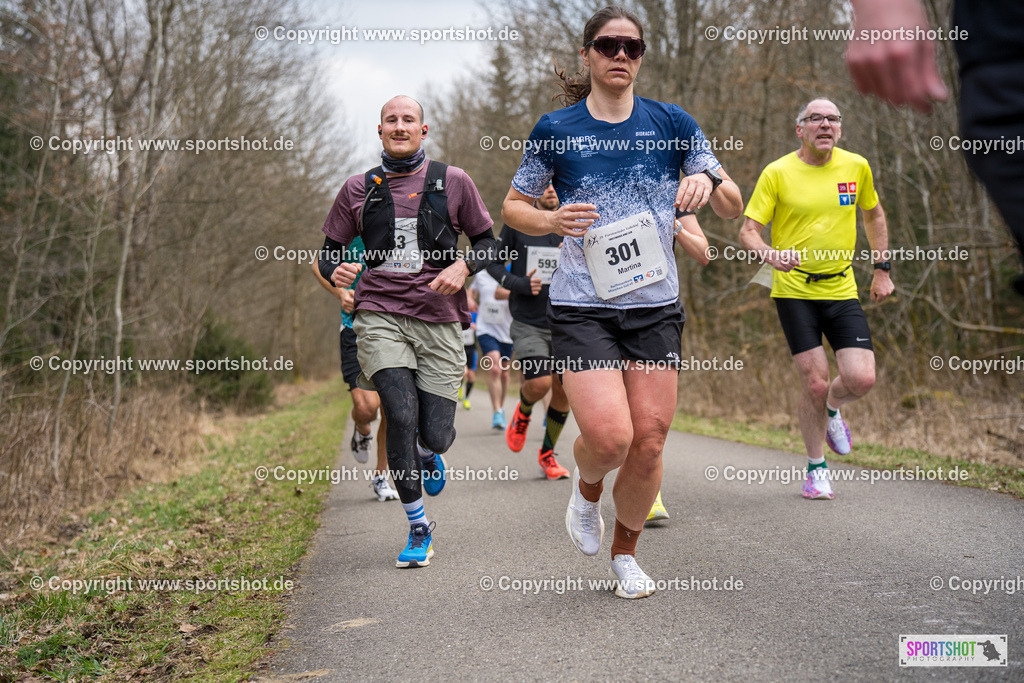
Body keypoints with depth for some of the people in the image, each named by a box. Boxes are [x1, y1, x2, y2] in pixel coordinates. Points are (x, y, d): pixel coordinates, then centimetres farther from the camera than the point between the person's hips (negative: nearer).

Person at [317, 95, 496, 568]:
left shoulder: (453, 182, 7)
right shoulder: (359, 189, 9)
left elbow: (488, 242, 14)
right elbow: (329, 249, 15)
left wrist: (462, 267, -7)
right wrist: (335, 272, -8)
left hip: (438, 320, 0)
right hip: (379, 316, 0)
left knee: (435, 435, -3)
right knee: (401, 416, -18)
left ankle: (427, 454, 40)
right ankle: (418, 528, 0)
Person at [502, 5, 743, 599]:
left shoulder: (671, 123, 6)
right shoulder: (556, 130, 3)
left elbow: (734, 208, 8)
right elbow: (514, 205, 12)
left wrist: (709, 182, -16)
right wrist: (552, 222, -10)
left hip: (656, 306, 2)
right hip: (582, 306, -2)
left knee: (649, 443, 1)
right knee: (609, 437, -17)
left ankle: (625, 552, 25)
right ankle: (587, 489, 20)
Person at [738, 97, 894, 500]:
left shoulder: (857, 167, 4)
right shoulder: (777, 173, -6)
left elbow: (874, 215, 21)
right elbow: (748, 231, -7)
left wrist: (882, 269, 16)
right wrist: (770, 254, -29)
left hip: (842, 289, 3)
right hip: (794, 290, -3)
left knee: (862, 379, -10)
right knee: (815, 382, -7)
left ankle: (832, 410, 28)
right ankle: (815, 468, 16)